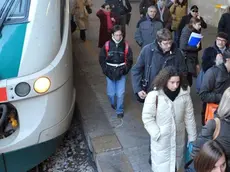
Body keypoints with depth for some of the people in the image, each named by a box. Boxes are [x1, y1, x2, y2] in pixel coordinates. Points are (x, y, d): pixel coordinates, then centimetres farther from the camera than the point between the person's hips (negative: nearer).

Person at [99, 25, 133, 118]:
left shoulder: (126, 46, -7)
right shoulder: (107, 45, -8)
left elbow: (129, 60, 2)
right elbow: (102, 59, 1)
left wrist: (124, 70, -7)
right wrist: (106, 71, -6)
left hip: (121, 73, 0)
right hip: (110, 73, 1)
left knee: (120, 93, -2)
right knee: (111, 93, 9)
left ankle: (120, 110, 19)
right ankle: (113, 104, 41)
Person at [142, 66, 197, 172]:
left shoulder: (184, 94, -11)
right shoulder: (154, 96, -22)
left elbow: (189, 117, -2)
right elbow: (147, 117, -13)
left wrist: (192, 137, 3)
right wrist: (157, 134, -16)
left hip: (179, 139, 3)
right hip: (161, 140, -3)